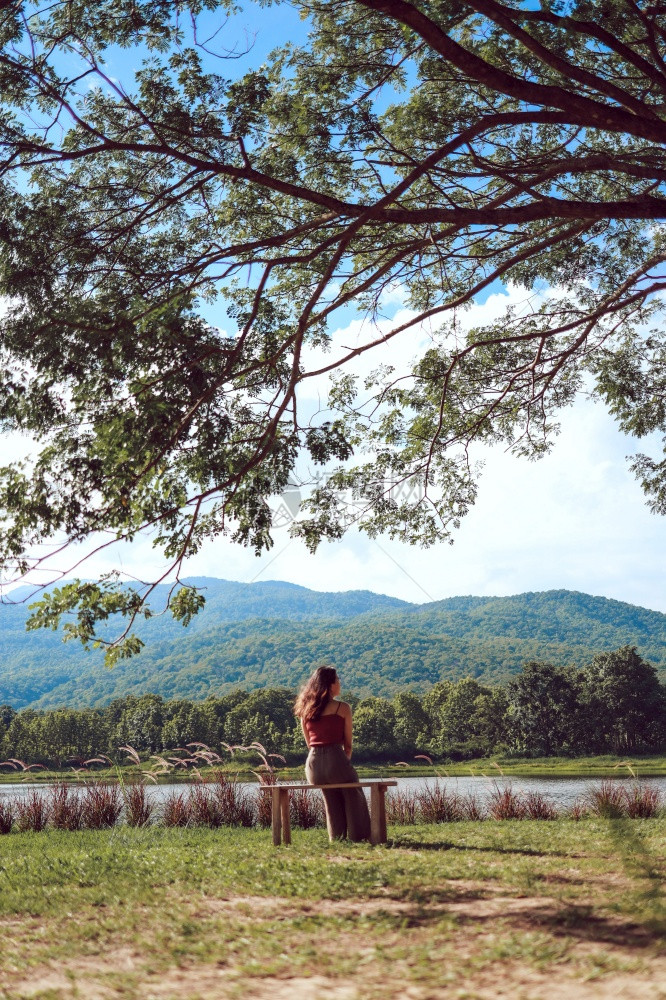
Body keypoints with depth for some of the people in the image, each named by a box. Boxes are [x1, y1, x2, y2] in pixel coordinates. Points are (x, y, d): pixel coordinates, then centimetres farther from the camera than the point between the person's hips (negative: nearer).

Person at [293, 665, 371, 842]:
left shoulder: (305, 709, 12)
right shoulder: (343, 708, -2)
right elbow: (348, 745, 2)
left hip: (313, 766, 5)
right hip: (335, 760, -5)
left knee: (332, 799, 31)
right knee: (354, 797, 23)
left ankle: (337, 838, 32)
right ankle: (358, 837, 22)